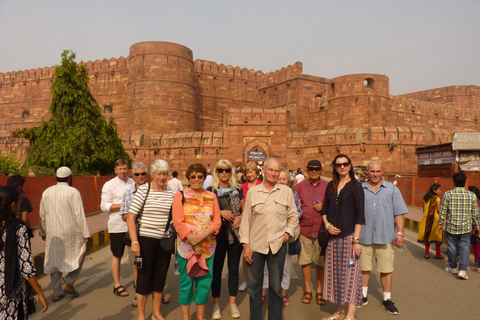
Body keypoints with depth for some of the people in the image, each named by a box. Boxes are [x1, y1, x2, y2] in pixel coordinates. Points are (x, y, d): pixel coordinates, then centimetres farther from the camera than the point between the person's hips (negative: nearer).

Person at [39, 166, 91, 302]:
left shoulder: (46, 192, 6)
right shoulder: (73, 192, -12)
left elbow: (42, 215, 12)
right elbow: (79, 215, -13)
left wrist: (43, 233, 23)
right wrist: (85, 234, -7)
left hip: (52, 234, 5)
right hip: (70, 232, -5)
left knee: (54, 260, 13)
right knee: (78, 256, 15)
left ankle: (57, 293, 19)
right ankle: (69, 283, 9)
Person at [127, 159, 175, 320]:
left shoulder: (171, 193, 3)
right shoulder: (143, 190, -7)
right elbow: (130, 217, -9)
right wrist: (134, 242, -15)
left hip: (165, 241, 4)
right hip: (146, 239, -3)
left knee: (160, 277, 14)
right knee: (144, 276, 7)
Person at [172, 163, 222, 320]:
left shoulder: (211, 196, 9)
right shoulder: (180, 196, 1)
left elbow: (217, 221, 2)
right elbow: (178, 222, -7)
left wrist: (202, 236, -14)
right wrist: (193, 243, -14)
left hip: (208, 247, 3)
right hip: (186, 247, -2)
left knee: (205, 282, 9)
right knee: (186, 282, 6)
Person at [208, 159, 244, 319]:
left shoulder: (237, 189, 6)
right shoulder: (210, 190, -1)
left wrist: (240, 217, -10)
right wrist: (221, 213, -14)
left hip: (235, 233, 2)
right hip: (218, 234, -2)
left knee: (233, 269, 11)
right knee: (216, 269, 7)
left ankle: (232, 303, 26)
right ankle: (216, 303, 24)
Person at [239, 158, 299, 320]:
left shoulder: (286, 191, 4)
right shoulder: (252, 192, 3)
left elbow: (293, 217, 12)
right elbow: (246, 219, 4)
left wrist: (288, 233, -2)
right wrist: (245, 244, -1)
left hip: (278, 245, 0)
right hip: (255, 245, 1)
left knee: (276, 287, 11)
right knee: (253, 286, 11)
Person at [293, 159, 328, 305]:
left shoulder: (327, 186, 4)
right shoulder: (300, 186, 6)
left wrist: (324, 207, -9)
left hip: (322, 229, 0)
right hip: (304, 228, 1)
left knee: (321, 262, 7)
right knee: (305, 260, 8)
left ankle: (319, 291, 24)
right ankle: (307, 290, 24)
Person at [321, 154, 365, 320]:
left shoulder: (355, 186, -4)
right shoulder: (330, 186, 11)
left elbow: (360, 215, -8)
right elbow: (324, 210, 16)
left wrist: (356, 240, -13)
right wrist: (327, 224, -3)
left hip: (349, 236, -5)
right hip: (333, 236, 5)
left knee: (350, 273, -3)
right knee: (335, 273, 12)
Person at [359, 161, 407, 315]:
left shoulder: (392, 189, 7)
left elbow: (398, 213, 5)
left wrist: (400, 232, -2)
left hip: (385, 236, 0)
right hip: (364, 236, 1)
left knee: (386, 269, 6)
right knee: (364, 268, 10)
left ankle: (387, 299, 23)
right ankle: (363, 295, 27)